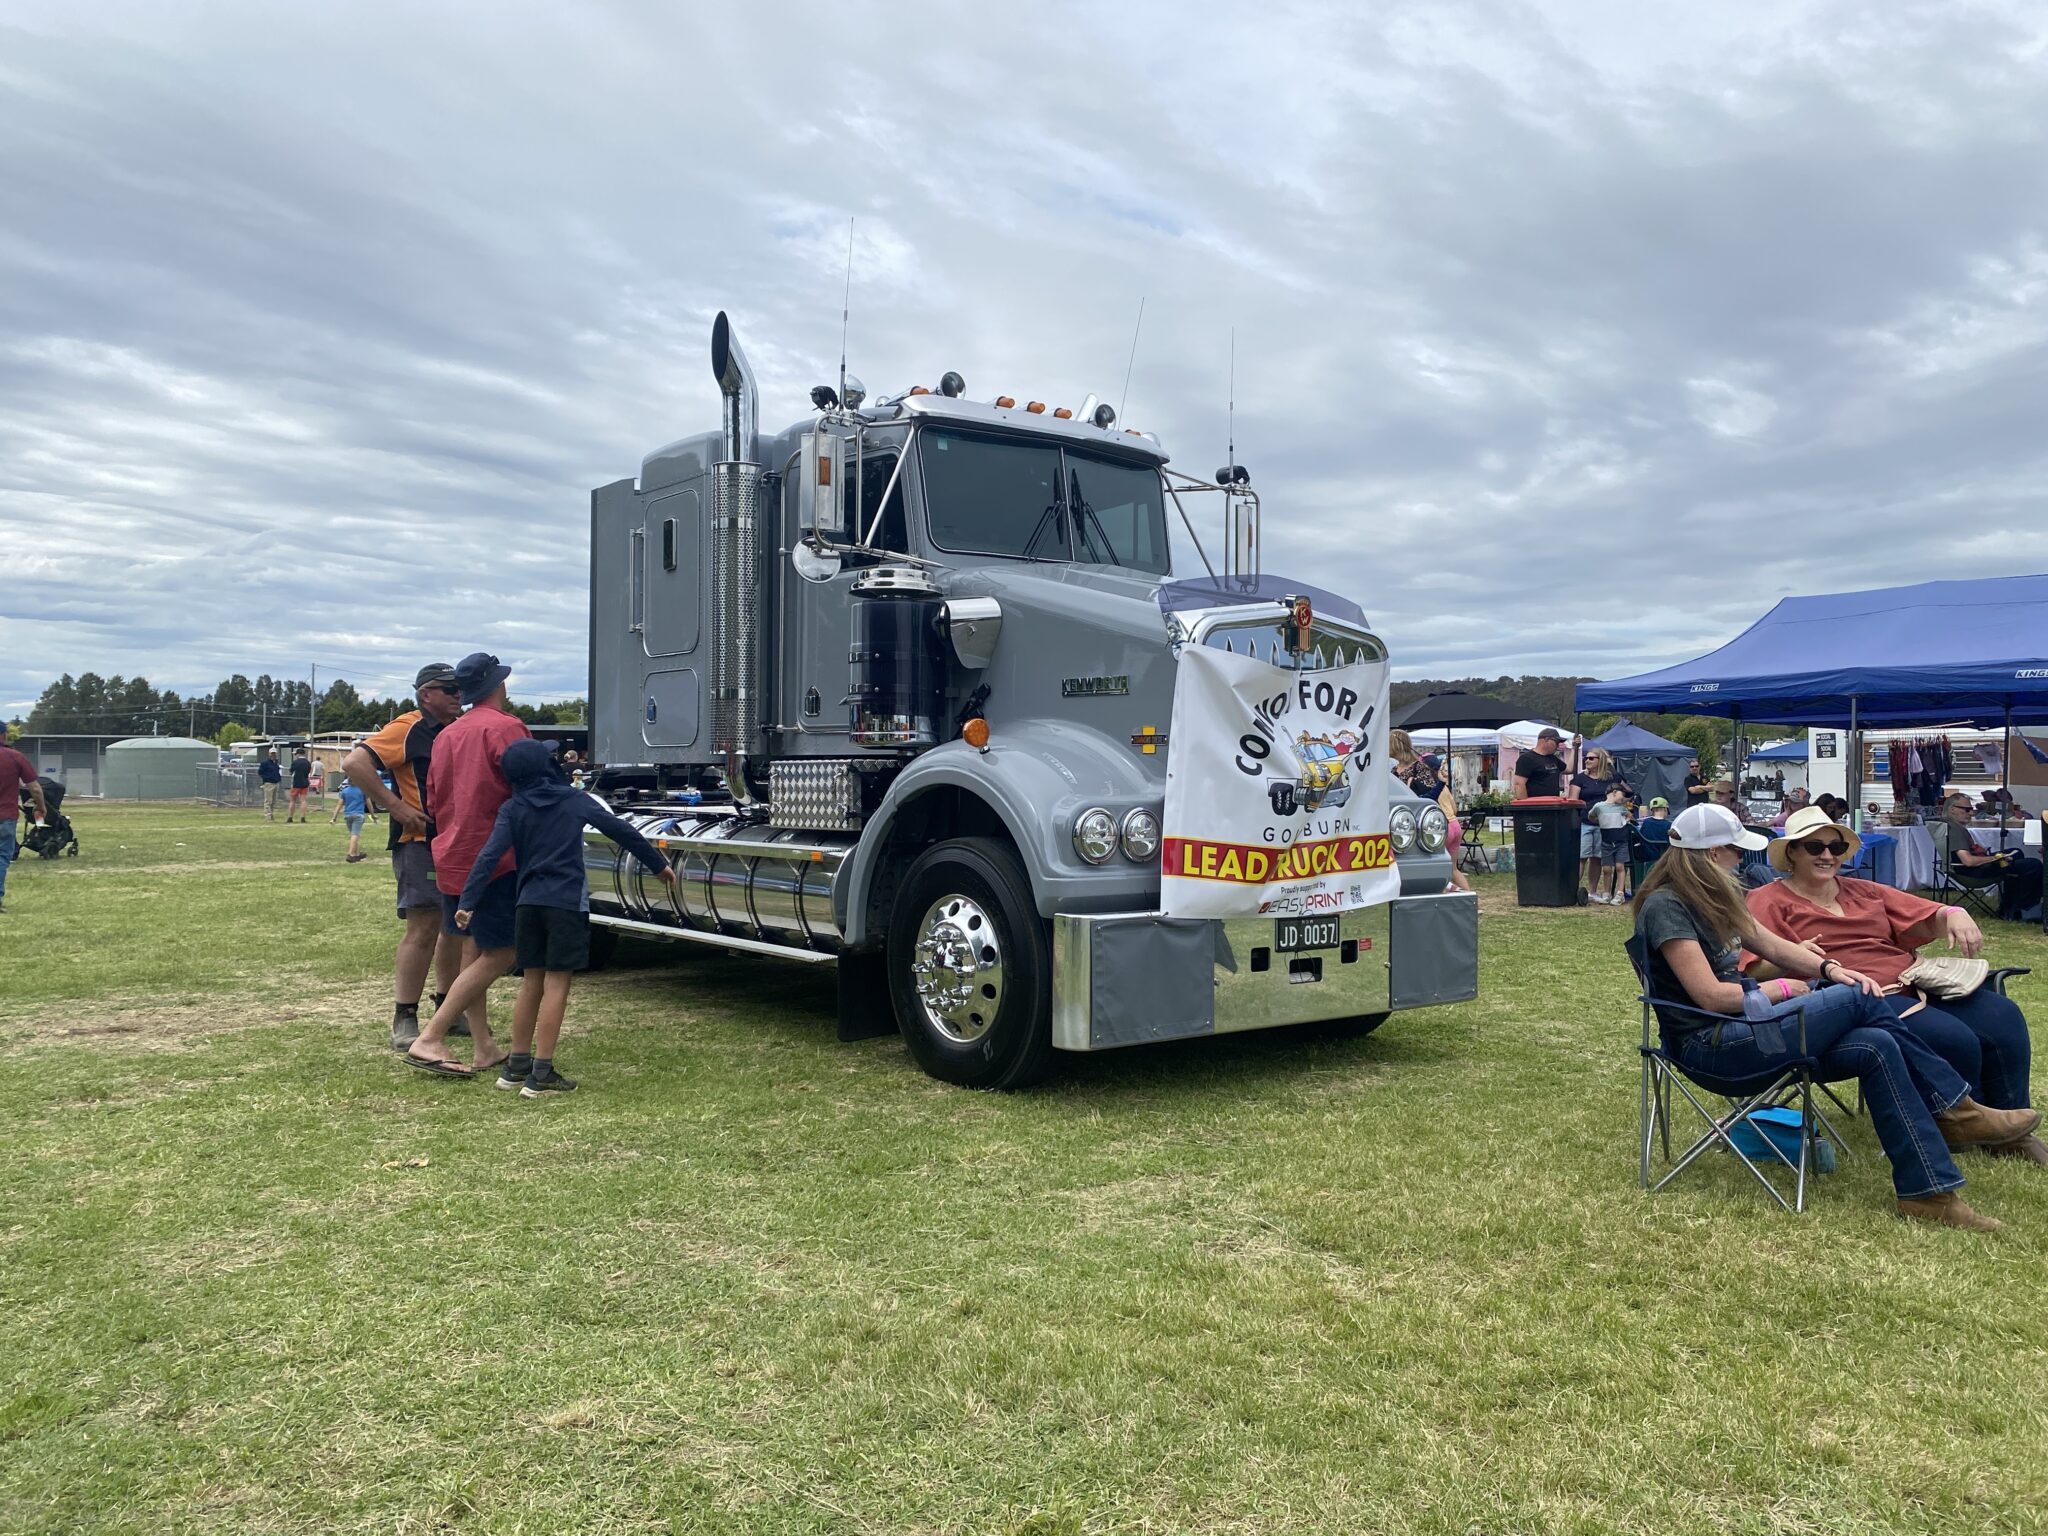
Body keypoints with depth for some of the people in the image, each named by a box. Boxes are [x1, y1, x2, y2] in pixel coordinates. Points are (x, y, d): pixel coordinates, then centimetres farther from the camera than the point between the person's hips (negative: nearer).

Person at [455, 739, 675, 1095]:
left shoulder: (511, 810, 4)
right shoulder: (574, 800, 2)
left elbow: (489, 856, -7)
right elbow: (620, 831, 3)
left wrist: (467, 902, -8)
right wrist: (659, 864, 12)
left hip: (528, 903, 3)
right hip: (567, 903, -3)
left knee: (531, 984, 14)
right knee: (556, 986, -2)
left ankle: (516, 1067, 22)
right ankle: (541, 1075, -3)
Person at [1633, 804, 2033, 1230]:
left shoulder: (1708, 900, 14)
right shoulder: (1665, 907, -17)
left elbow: (1772, 945, 18)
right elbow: (1710, 995, -21)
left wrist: (1828, 967, -1)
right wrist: (1782, 989, -7)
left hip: (1740, 1024, 10)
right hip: (1710, 1046, -10)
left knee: (1875, 1047, -11)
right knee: (1859, 1000, -15)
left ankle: (1929, 1191, -8)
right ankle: (1955, 1110, -2)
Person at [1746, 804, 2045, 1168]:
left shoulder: (1864, 891, 25)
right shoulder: (1769, 901, 3)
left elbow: (1929, 921, 21)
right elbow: (1756, 969, -9)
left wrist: (1955, 916, -2)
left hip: (1913, 987, 7)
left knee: (2003, 1017, -13)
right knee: (1955, 1040, -26)